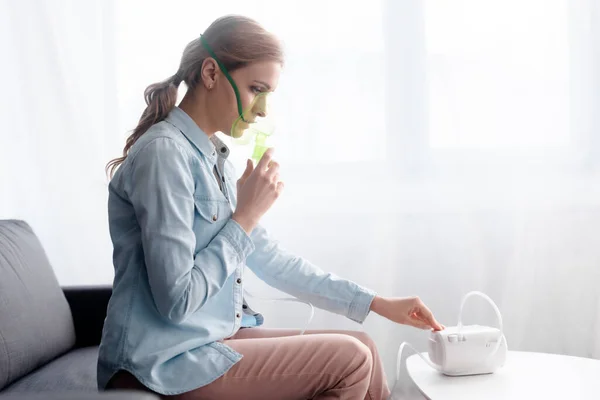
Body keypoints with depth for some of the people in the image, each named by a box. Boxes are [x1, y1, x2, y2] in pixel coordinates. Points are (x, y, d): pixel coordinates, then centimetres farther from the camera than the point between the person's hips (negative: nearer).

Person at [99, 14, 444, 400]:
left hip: (215, 337, 9)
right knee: (350, 360, -10)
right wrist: (246, 216, -16)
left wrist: (380, 304, 11)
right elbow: (177, 300, -22)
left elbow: (273, 262, 12)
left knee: (363, 348, 6)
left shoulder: (214, 157, 10)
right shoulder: (165, 152, -19)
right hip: (166, 367, -9)